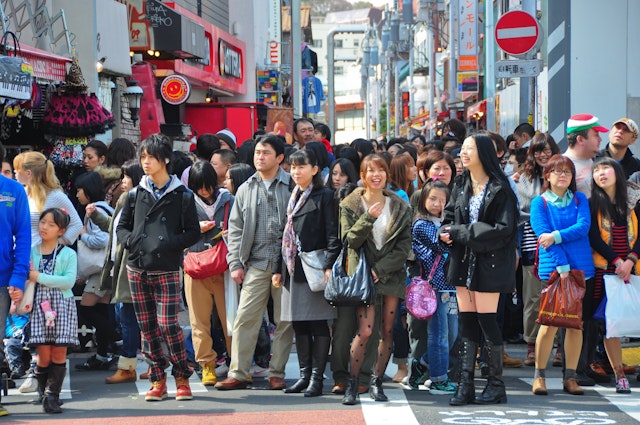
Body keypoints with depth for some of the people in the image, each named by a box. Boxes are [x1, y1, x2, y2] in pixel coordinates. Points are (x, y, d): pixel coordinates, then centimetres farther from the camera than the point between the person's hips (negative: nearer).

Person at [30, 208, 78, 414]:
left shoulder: (68, 254, 3)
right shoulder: (32, 252, 10)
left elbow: (69, 280, -11)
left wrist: (40, 277, -14)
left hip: (62, 306, -1)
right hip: (39, 306, 1)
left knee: (59, 354, -6)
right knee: (44, 355, -5)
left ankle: (52, 396, -1)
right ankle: (43, 392, 12)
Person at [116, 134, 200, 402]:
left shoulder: (182, 195, 0)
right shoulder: (136, 194, 9)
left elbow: (193, 232, 0)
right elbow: (122, 227, 16)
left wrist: (171, 244, -15)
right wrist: (130, 240, -5)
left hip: (167, 271, -4)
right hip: (137, 269, 4)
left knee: (168, 324, -10)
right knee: (147, 327, 6)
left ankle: (182, 378, 6)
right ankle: (157, 381, 15)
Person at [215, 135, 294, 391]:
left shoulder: (291, 187, 1)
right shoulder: (246, 190, 13)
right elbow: (235, 228, 13)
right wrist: (235, 263, 4)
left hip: (285, 264, -2)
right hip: (256, 264, 2)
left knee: (285, 320, 4)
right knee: (245, 318, -2)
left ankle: (277, 373, 13)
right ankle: (238, 373, 3)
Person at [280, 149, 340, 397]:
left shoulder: (324, 196, -4)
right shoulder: (293, 198, 17)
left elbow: (332, 234, -10)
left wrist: (329, 266, -19)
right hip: (294, 269, 7)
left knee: (318, 324, -4)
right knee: (299, 325, 10)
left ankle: (317, 378, 0)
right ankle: (305, 375, 18)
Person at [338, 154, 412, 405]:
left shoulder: (400, 207, 6)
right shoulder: (351, 205, 2)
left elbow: (405, 245, 2)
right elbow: (349, 240, -6)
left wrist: (382, 268, -8)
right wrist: (368, 218, -20)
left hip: (391, 273, 3)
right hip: (363, 274, -3)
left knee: (387, 330, 2)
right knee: (365, 330, -14)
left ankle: (376, 382, 14)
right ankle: (352, 384, -3)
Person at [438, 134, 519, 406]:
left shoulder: (499, 188, -9)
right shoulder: (460, 185, 11)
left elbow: (503, 229, -15)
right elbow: (448, 218, 16)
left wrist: (460, 233, -15)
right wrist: (447, 233, -9)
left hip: (488, 262, -6)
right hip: (463, 261, 6)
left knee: (486, 320, -4)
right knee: (466, 321, 5)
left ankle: (496, 384, 8)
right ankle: (465, 384, 7)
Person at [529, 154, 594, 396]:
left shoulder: (580, 199, 11)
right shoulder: (540, 202, 3)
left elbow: (583, 226, -5)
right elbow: (543, 235, -8)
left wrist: (556, 236, -19)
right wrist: (562, 266, -17)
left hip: (581, 268, 3)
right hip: (552, 269, -3)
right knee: (550, 323, -6)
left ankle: (570, 377, 12)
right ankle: (539, 376, 5)